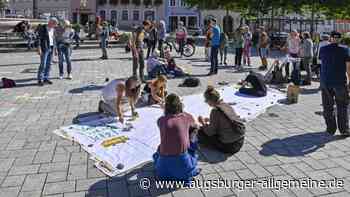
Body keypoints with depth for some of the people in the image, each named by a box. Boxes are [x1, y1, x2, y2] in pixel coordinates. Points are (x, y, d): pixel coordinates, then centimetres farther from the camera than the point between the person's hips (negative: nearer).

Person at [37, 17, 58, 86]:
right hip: (44, 48, -7)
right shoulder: (42, 28, -10)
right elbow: (39, 38, -12)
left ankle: (46, 78, 14)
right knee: (43, 64, -8)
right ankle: (40, 80, -1)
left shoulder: (52, 29, 10)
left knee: (48, 64, 7)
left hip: (51, 48, 7)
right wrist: (39, 49, -18)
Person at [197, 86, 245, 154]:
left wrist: (203, 123, 4)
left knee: (200, 132, 3)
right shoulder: (227, 105, 2)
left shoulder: (215, 111, -19)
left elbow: (210, 132, -11)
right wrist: (210, 120, 22)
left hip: (228, 146, -8)